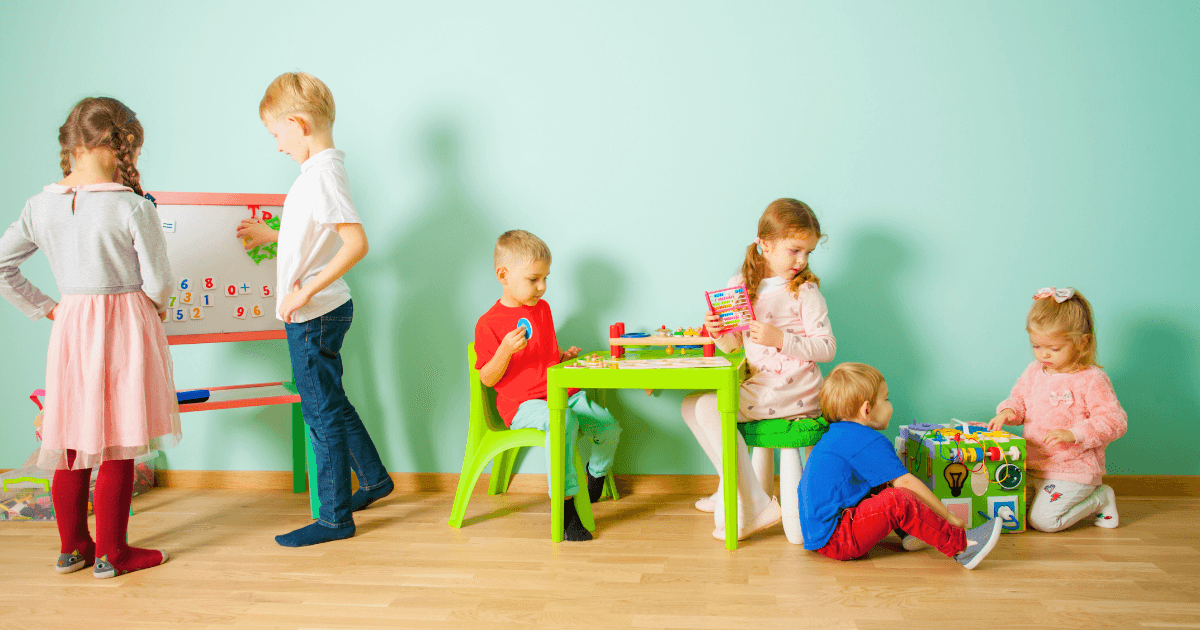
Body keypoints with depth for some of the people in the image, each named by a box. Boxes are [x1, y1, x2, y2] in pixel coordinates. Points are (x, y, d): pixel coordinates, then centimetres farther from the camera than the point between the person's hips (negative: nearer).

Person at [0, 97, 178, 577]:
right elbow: (158, 281, -13)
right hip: (124, 327, -5)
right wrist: (156, 308, 8)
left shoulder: (41, 205, 1)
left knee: (72, 439, 15)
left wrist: (43, 308, 13)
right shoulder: (133, 207, -16)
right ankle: (111, 553, 14)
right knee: (116, 447, 4)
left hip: (71, 326, 5)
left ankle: (72, 547, 27)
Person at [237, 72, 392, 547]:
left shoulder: (322, 174, -21)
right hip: (318, 310, 10)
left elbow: (356, 242, -30)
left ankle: (335, 517, 13)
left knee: (323, 410, 0)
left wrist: (305, 291, -27)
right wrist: (271, 235, 27)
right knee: (331, 402, 21)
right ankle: (374, 478, 37)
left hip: (314, 315, -10)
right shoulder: (321, 168, 10)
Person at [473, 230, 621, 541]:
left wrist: (565, 356, 10)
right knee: (563, 421, -38)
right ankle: (566, 507, -32)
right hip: (522, 405, -6)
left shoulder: (542, 308, 17)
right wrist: (506, 349, -23)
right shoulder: (489, 323, -5)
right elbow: (487, 379, -7)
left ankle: (596, 473, 22)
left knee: (609, 425, -14)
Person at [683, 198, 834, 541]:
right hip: (756, 385, 7)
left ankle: (754, 508, -14)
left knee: (709, 407, -21)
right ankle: (731, 491, 14)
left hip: (793, 393, -7)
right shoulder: (740, 285, 7)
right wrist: (718, 332, -10)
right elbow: (734, 345, 13)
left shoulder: (805, 290, -7)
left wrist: (779, 338, -21)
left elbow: (827, 348, -11)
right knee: (692, 405, 7)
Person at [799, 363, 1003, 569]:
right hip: (835, 541, -11)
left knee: (884, 487, 23)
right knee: (899, 501, -24)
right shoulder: (869, 442, -15)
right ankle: (960, 546, -13)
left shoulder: (836, 434, 16)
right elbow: (906, 483, -16)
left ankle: (908, 534, 8)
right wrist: (948, 517, -9)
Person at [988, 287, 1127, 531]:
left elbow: (1114, 421, -16)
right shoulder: (1034, 372, 6)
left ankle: (1101, 498, 9)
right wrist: (1009, 411, -6)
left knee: (1042, 520, -18)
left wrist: (1073, 434, -27)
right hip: (1033, 465, 7)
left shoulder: (1091, 380, -14)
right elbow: (1019, 398, 18)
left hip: (1072, 470, -7)